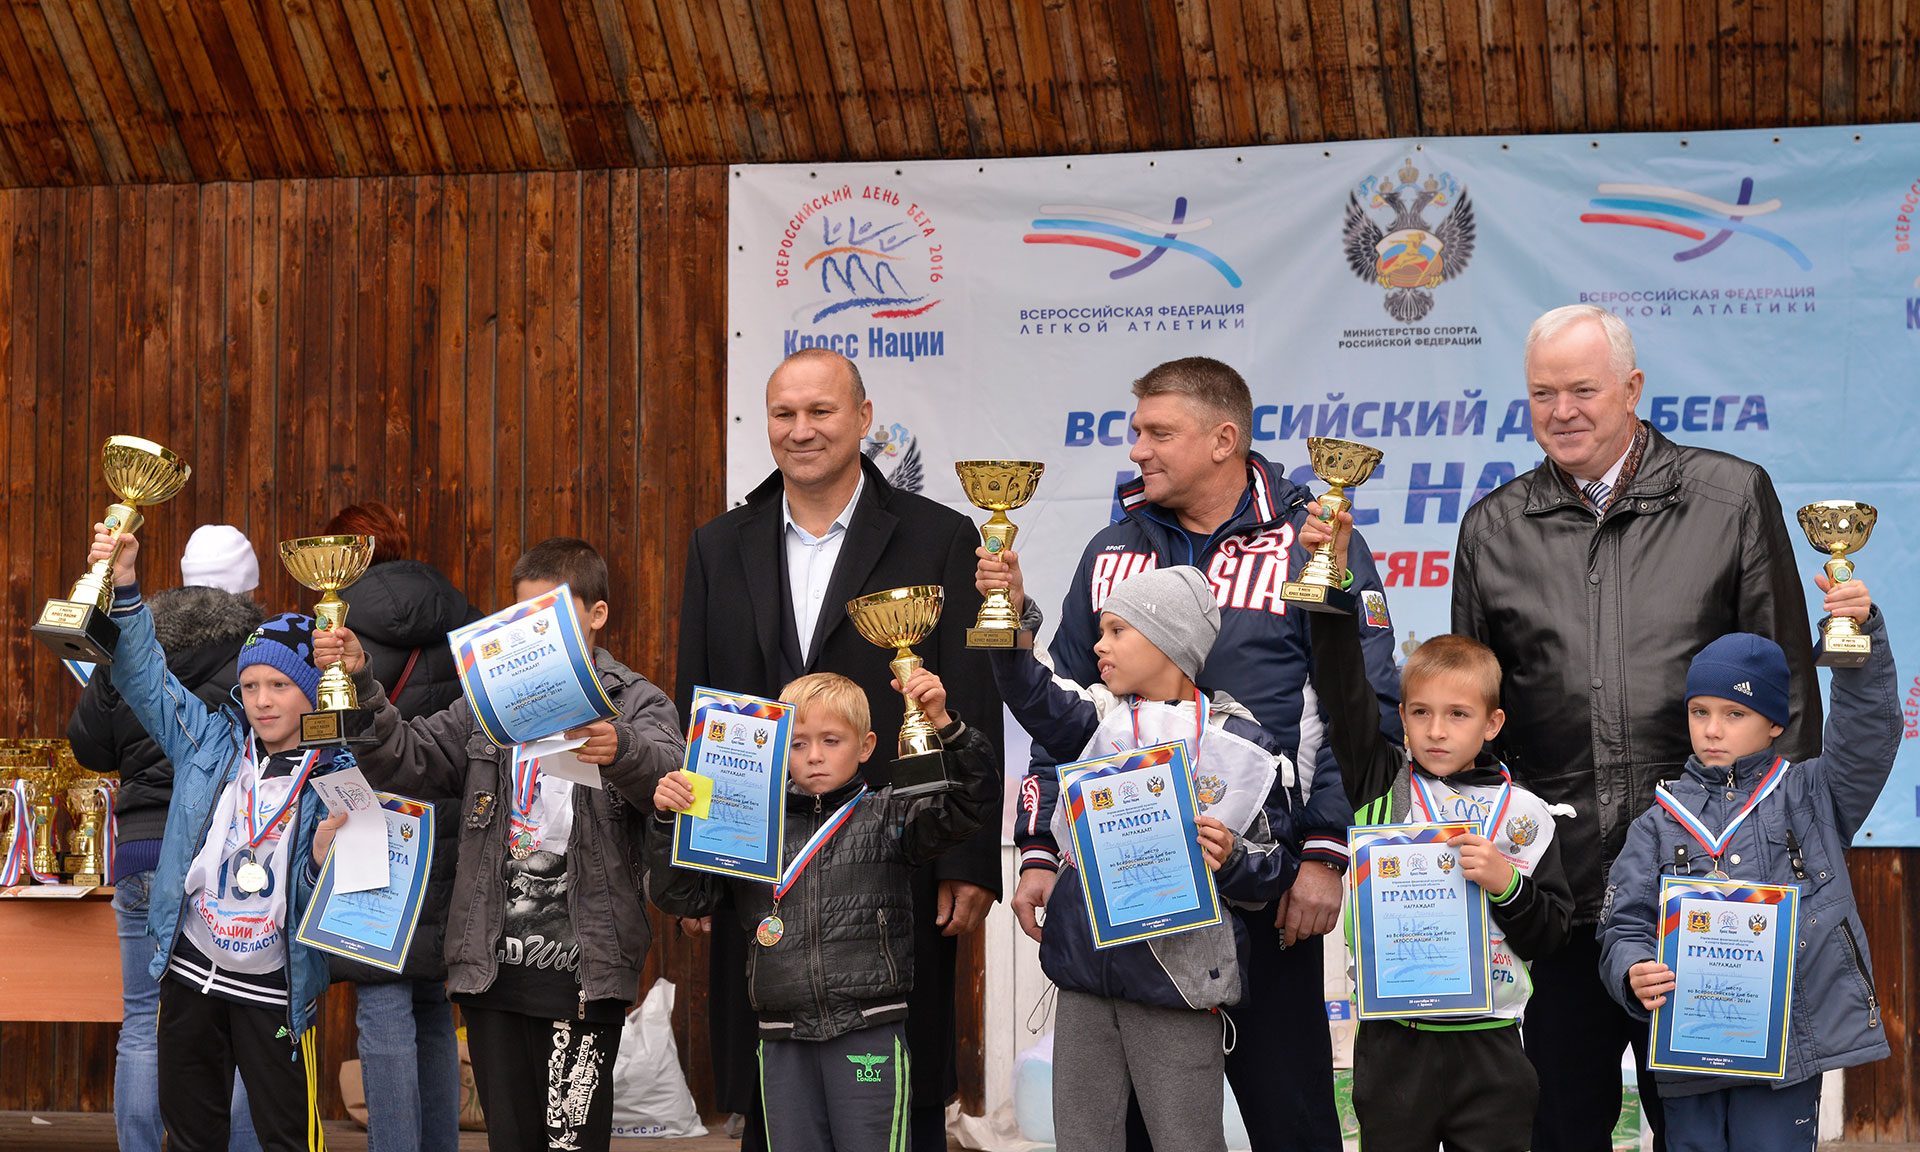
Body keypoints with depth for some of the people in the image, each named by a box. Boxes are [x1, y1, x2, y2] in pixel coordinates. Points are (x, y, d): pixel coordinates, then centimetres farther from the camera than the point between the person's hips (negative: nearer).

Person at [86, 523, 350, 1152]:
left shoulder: (338, 778, -4)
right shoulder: (211, 743, 4)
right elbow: (144, 676, 7)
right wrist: (123, 583, -4)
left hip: (274, 989, -3)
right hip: (190, 971, 3)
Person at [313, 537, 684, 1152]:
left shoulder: (636, 705, 2)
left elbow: (667, 774, -19)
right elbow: (404, 760, 6)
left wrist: (620, 750, -42)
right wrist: (360, 683, -11)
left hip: (582, 970, -4)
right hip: (493, 966, 4)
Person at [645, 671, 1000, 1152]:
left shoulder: (889, 817, 3)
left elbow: (974, 801, -8)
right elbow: (678, 893, 10)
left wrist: (943, 724, -19)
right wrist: (669, 820, -5)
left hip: (870, 1031, -3)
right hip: (784, 1039, 3)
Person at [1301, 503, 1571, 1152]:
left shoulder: (1525, 815, 3)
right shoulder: (1383, 784, 4)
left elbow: (1550, 936, 3)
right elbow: (1342, 686, -6)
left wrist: (1506, 883, -16)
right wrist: (1332, 571, -12)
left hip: (1489, 1048, 0)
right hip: (1393, 1043, 0)